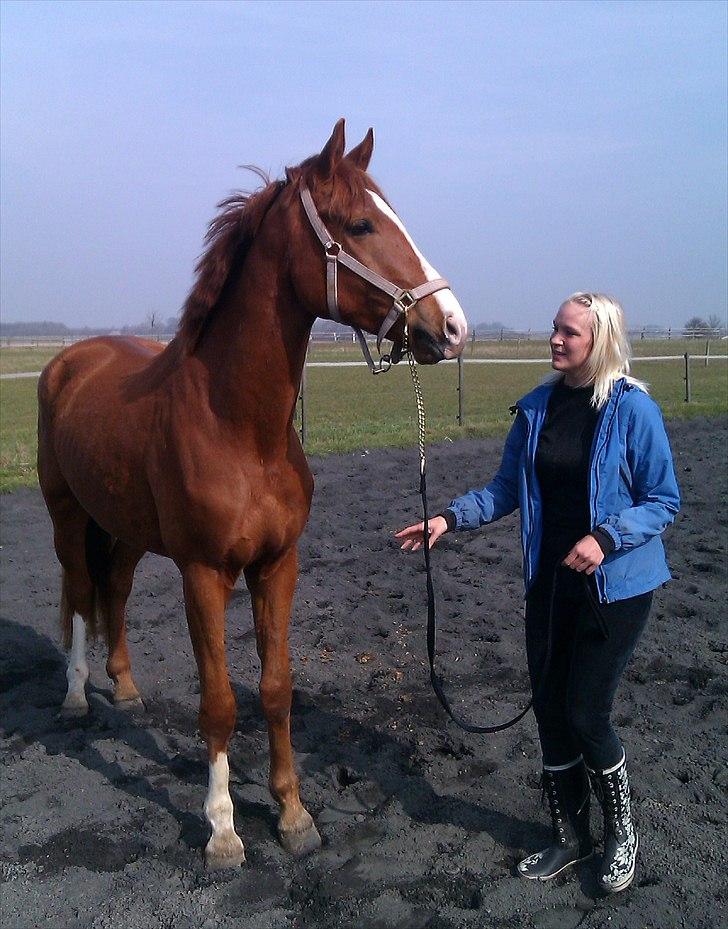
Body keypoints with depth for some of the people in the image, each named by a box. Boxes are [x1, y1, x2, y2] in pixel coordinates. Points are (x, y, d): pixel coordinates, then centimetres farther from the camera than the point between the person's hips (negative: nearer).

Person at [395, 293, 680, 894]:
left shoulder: (634, 409, -14)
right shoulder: (537, 407, 2)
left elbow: (664, 502, -10)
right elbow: (507, 487, 8)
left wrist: (605, 536, -25)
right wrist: (450, 518, -4)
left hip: (615, 585, -5)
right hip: (550, 581, 6)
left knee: (585, 714, -2)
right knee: (551, 711, 11)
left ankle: (623, 836, 27)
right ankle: (571, 837, 33)